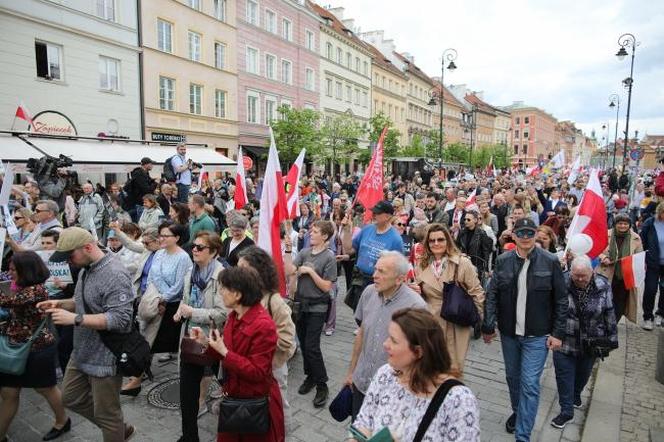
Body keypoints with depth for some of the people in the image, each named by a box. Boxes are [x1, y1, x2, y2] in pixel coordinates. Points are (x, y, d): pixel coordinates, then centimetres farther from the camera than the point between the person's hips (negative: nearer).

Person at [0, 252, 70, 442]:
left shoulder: (36, 289, -22)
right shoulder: (21, 288, 7)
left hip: (37, 349, -8)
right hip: (16, 347, 8)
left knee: (46, 388, 12)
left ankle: (62, 422, 34)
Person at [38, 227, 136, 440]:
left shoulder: (115, 275, -26)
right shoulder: (86, 269, 6)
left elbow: (120, 319, -31)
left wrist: (75, 318, -31)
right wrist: (61, 303, 2)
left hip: (105, 357, -10)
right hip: (82, 353, 10)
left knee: (106, 415, 7)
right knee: (71, 397, 24)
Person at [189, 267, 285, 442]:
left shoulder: (263, 325, -28)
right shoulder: (234, 316, -1)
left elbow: (257, 372, -25)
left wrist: (224, 351, -27)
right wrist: (206, 342, -5)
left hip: (256, 402, -8)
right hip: (232, 395, 8)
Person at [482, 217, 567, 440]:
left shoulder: (550, 261, -8)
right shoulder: (503, 261, -3)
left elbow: (561, 300, -4)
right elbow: (492, 295, 0)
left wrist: (557, 333, -6)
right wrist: (488, 327, -3)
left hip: (537, 335, -3)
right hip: (509, 332, 3)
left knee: (529, 384, -2)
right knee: (513, 377, 19)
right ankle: (517, 411, 44)